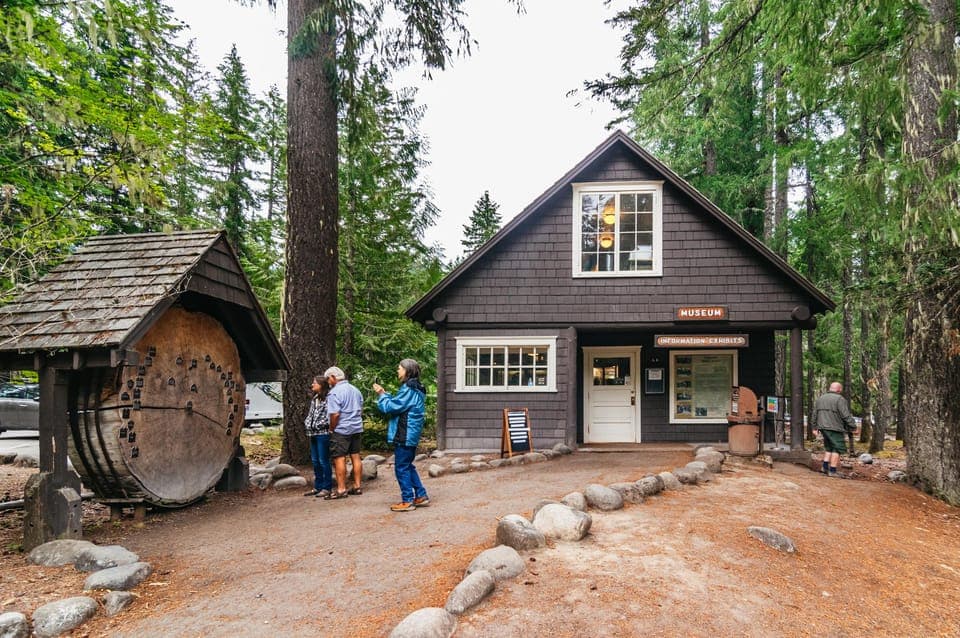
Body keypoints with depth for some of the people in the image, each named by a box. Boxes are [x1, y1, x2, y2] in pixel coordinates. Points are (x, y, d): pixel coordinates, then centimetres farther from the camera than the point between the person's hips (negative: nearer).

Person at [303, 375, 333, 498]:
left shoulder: (328, 398, -11)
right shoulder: (314, 399, 17)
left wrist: (318, 425, -15)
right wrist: (307, 424, 7)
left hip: (323, 433, -9)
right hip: (313, 434, 9)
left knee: (324, 461, -3)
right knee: (315, 461, 14)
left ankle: (327, 488, 6)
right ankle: (318, 487, 23)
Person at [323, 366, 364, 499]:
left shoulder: (335, 392, -13)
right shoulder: (355, 390, 12)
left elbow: (335, 414, -20)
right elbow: (361, 410, 18)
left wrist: (332, 429, -7)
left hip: (341, 430, -8)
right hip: (357, 428, 8)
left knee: (339, 459, -1)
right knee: (355, 456, 11)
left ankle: (341, 489, 1)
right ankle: (357, 486, 18)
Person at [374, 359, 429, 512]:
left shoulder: (408, 389, -18)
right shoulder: (415, 389, 14)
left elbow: (390, 407, -19)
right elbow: (398, 403, 17)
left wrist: (381, 394, -4)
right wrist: (384, 394, 9)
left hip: (404, 435, -10)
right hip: (411, 435, 10)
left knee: (402, 468, 0)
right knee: (408, 466, 18)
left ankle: (408, 501, 6)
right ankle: (421, 496, 21)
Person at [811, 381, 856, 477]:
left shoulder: (820, 398, 13)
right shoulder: (839, 399, -10)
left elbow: (814, 414, 15)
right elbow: (846, 416, -14)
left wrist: (814, 427, 20)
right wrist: (853, 427, -6)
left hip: (823, 428, 7)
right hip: (835, 429, -7)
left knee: (829, 448, 18)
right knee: (837, 449, 0)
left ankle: (825, 467, 12)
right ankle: (832, 471, -2)